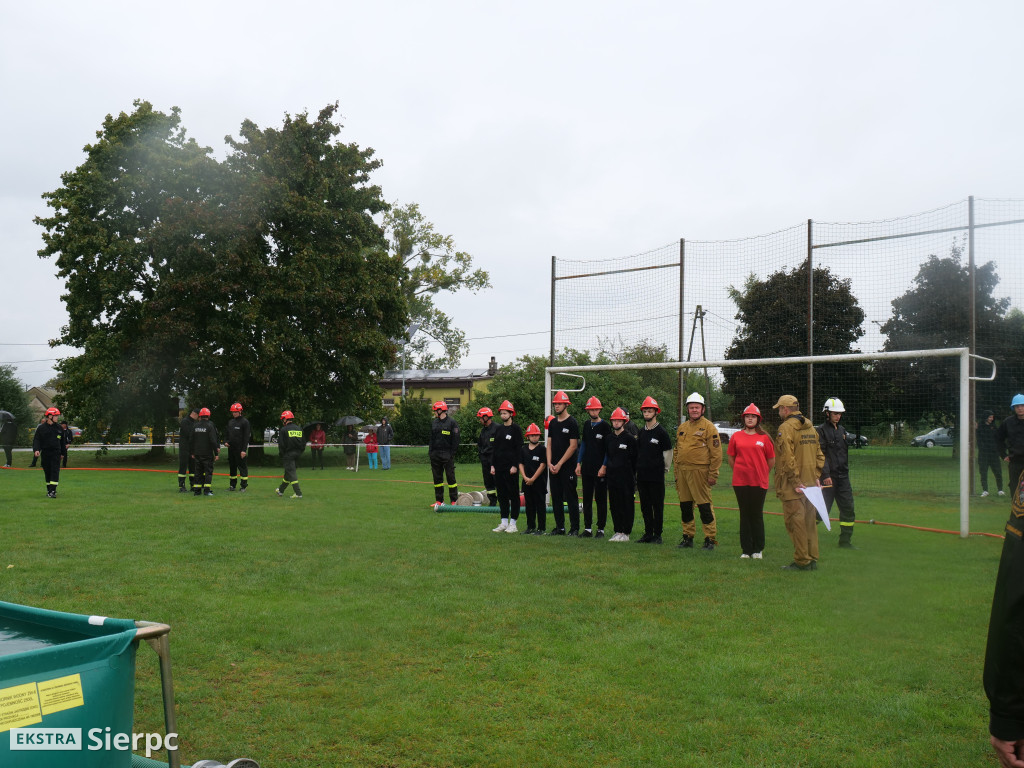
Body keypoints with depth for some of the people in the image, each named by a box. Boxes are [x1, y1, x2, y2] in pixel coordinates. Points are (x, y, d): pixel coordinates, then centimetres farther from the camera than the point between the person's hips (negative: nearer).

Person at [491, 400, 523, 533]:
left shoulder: (516, 429, -4)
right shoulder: (499, 429, 14)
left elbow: (519, 449, -9)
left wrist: (515, 466, -15)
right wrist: (492, 465, 10)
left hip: (511, 468, -7)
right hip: (499, 467, 7)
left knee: (513, 495, -1)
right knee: (501, 495, 9)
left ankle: (513, 524, 3)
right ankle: (504, 523, 15)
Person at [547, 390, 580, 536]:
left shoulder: (572, 423, -6)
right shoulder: (553, 423, 14)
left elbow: (573, 446, -11)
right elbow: (549, 444, 14)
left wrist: (559, 464, -12)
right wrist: (549, 463, 0)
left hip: (567, 466, -7)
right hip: (553, 466, 7)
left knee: (571, 497, -4)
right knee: (556, 497, 9)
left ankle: (574, 528, 1)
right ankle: (560, 527, 16)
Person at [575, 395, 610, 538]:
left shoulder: (605, 426, -5)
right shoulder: (586, 425, 13)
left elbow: (608, 448, -7)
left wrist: (604, 466, -13)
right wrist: (578, 463, 11)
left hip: (600, 469, -6)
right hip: (587, 468, 6)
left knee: (600, 499, 0)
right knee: (587, 498, 8)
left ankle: (601, 529, 6)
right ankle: (587, 528, 14)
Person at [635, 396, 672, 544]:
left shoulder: (662, 432, -5)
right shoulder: (641, 432, 13)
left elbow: (668, 453, -3)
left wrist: (664, 470, -1)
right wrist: (638, 469, 14)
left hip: (656, 476, -6)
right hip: (642, 475, 6)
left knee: (657, 506, -1)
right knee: (645, 506, 9)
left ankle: (657, 535, 4)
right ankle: (648, 533, 17)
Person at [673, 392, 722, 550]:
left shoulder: (708, 427, -4)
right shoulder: (682, 427, 16)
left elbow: (716, 452, -7)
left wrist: (713, 474, -11)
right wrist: (677, 472, 16)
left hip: (699, 471, -7)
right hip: (682, 471, 7)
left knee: (704, 506, -6)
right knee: (685, 505, 11)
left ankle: (710, 538, 2)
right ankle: (688, 536, 21)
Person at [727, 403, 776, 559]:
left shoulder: (764, 438, 1)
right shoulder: (736, 437, 6)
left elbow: (772, 459, 6)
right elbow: (730, 457, 14)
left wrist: (762, 473, 7)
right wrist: (739, 471, 11)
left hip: (759, 482, -2)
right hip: (740, 482, 2)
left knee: (757, 515, 2)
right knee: (744, 515, 5)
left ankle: (758, 550, 11)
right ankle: (746, 550, 11)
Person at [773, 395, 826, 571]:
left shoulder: (786, 428, -11)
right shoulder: (810, 427, 14)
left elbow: (788, 458, -19)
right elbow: (819, 455, 16)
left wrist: (795, 482, -17)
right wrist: (816, 476, 13)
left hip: (792, 485, -8)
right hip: (810, 482, 8)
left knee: (795, 521, -3)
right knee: (810, 521, 12)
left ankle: (802, 561, -2)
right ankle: (812, 560, 17)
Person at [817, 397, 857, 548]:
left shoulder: (842, 430, 16)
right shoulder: (822, 430, -7)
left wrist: (845, 472, 18)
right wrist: (826, 475, -20)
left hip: (843, 476, 7)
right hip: (828, 476, -7)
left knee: (848, 508, 7)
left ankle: (845, 541, 15)